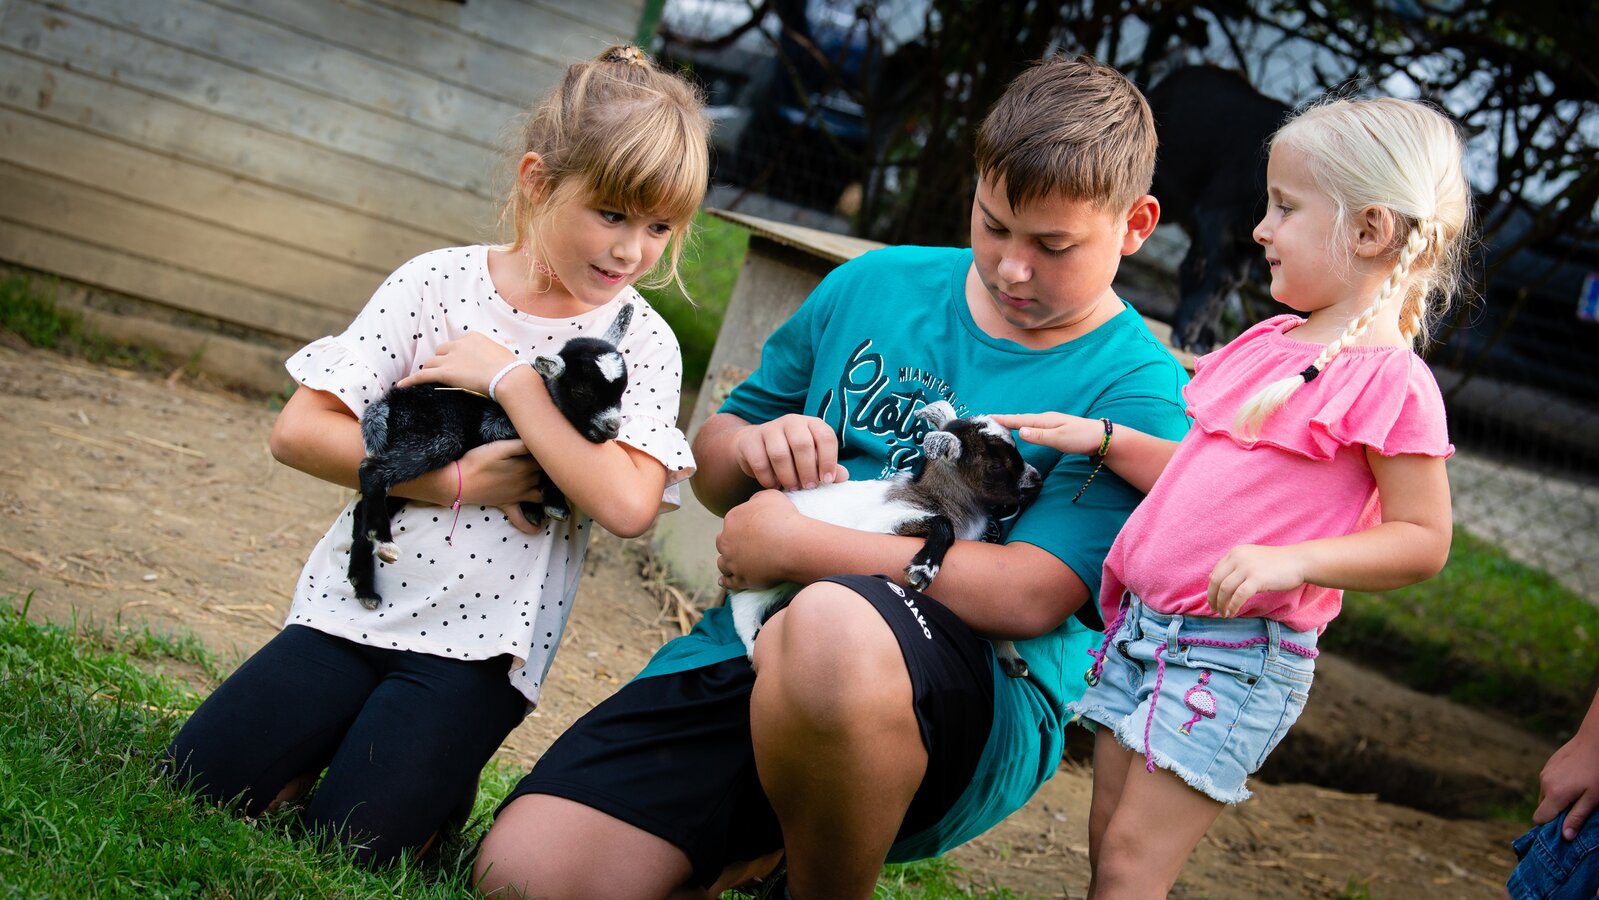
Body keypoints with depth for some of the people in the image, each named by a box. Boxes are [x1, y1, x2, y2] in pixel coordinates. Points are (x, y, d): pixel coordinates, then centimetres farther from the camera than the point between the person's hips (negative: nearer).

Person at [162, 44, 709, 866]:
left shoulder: (642, 342, -4)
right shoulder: (437, 283, -2)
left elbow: (627, 505, -21)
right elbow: (298, 432, -5)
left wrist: (509, 376, -17)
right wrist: (454, 482, -15)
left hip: (480, 644, -2)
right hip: (356, 604, 2)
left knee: (349, 844, -13)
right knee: (194, 785, -7)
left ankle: (439, 777, 17)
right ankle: (356, 736, 17)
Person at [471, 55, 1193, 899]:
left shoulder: (1137, 393, -4)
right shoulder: (875, 286, 12)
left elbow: (1032, 595, -17)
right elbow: (713, 453, 21)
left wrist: (792, 544, -15)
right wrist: (753, 449, -5)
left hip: (977, 709, -5)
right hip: (755, 643, 5)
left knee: (833, 625, -42)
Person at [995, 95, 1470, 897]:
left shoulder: (1388, 380, -13)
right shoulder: (1269, 343, 12)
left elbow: (1422, 540, -14)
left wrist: (1292, 561, -26)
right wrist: (1105, 439, 10)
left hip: (1235, 654, -8)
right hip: (1145, 623, 8)